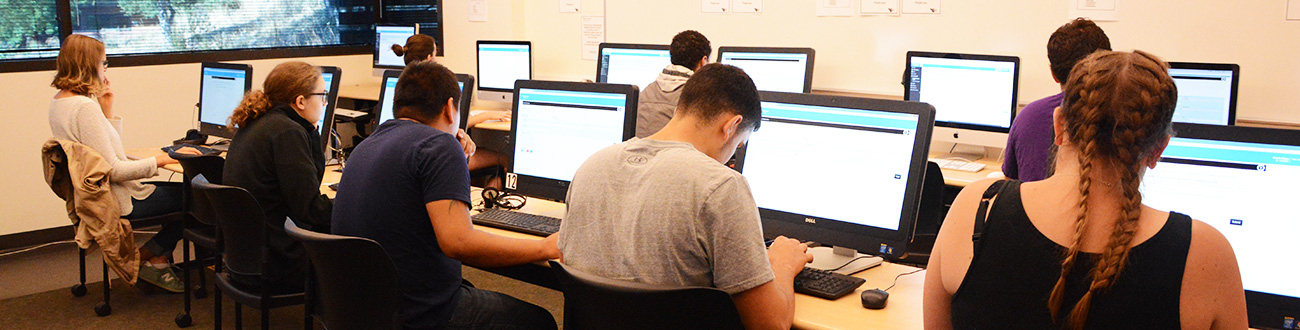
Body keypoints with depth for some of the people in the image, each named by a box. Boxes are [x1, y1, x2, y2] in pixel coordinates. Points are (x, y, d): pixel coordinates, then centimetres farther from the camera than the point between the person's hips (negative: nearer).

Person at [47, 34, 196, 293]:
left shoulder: (58, 102, 9)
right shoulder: (85, 107, -24)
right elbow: (112, 169, -26)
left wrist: (107, 111, 6)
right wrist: (163, 159, -23)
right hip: (117, 203, -11)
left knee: (180, 191, 15)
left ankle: (157, 261, 14)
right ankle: (145, 258, 7)